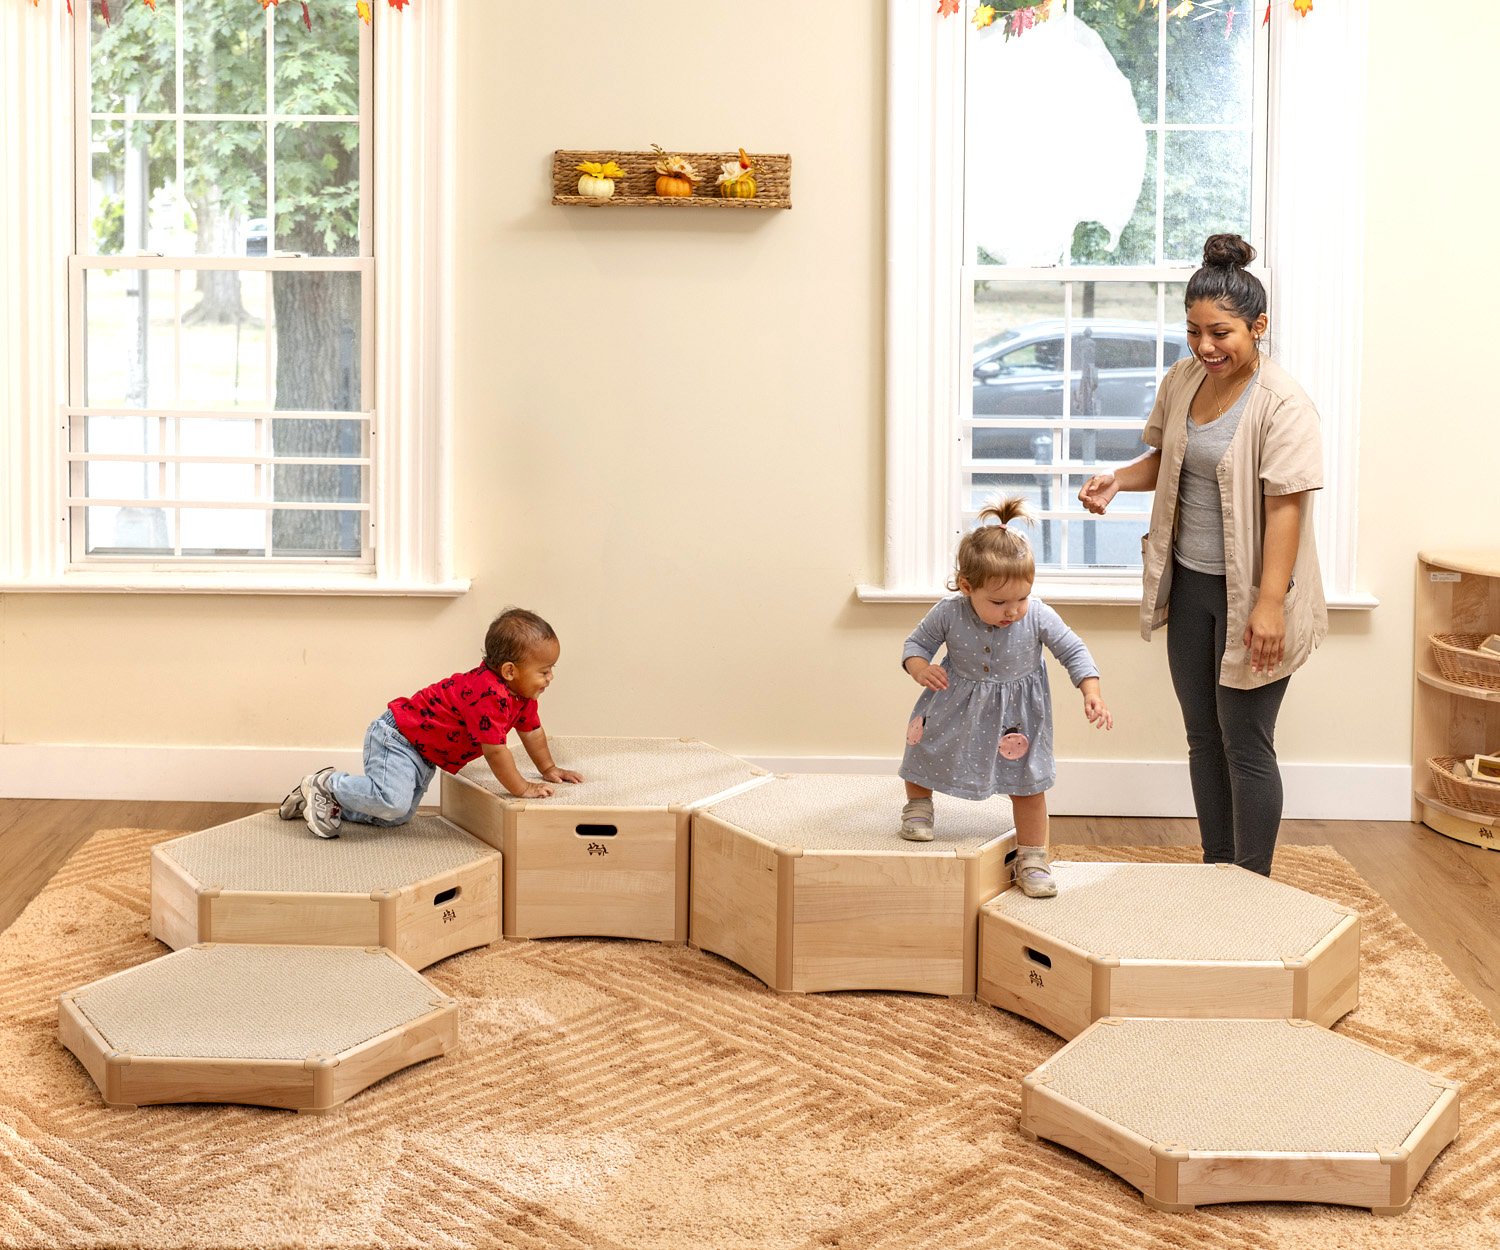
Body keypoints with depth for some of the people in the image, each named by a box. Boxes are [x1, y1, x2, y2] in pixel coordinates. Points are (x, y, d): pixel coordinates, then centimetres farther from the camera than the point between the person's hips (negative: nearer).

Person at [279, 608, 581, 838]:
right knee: (392, 800, -30)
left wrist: (548, 769, 18)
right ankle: (326, 784, -7)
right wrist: (523, 789, -24)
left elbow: (531, 730, 17)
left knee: (398, 816, 16)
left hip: (422, 756, 10)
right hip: (396, 736, -10)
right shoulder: (489, 695, -32)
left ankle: (332, 802, 26)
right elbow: (494, 750, -31)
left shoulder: (520, 693, 0)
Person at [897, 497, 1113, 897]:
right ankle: (918, 806, 43)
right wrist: (919, 668, -31)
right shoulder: (949, 614, -25)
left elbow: (1073, 652, -12)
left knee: (1028, 783, 6)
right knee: (923, 745, 10)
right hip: (957, 707, 0)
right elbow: (917, 642, -9)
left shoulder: (1038, 617, -25)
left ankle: (1031, 858, 21)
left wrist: (1092, 695, -23)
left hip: (1016, 714, 0)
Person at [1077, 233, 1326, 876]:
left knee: (1246, 746, 0)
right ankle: (1214, 871, 30)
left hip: (1250, 593, -7)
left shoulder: (1282, 404, -19)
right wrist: (1119, 479, -2)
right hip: (1189, 582, 7)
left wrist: (1270, 602, -25)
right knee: (1203, 737, 16)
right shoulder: (1181, 381, 3)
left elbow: (1285, 505, -21)